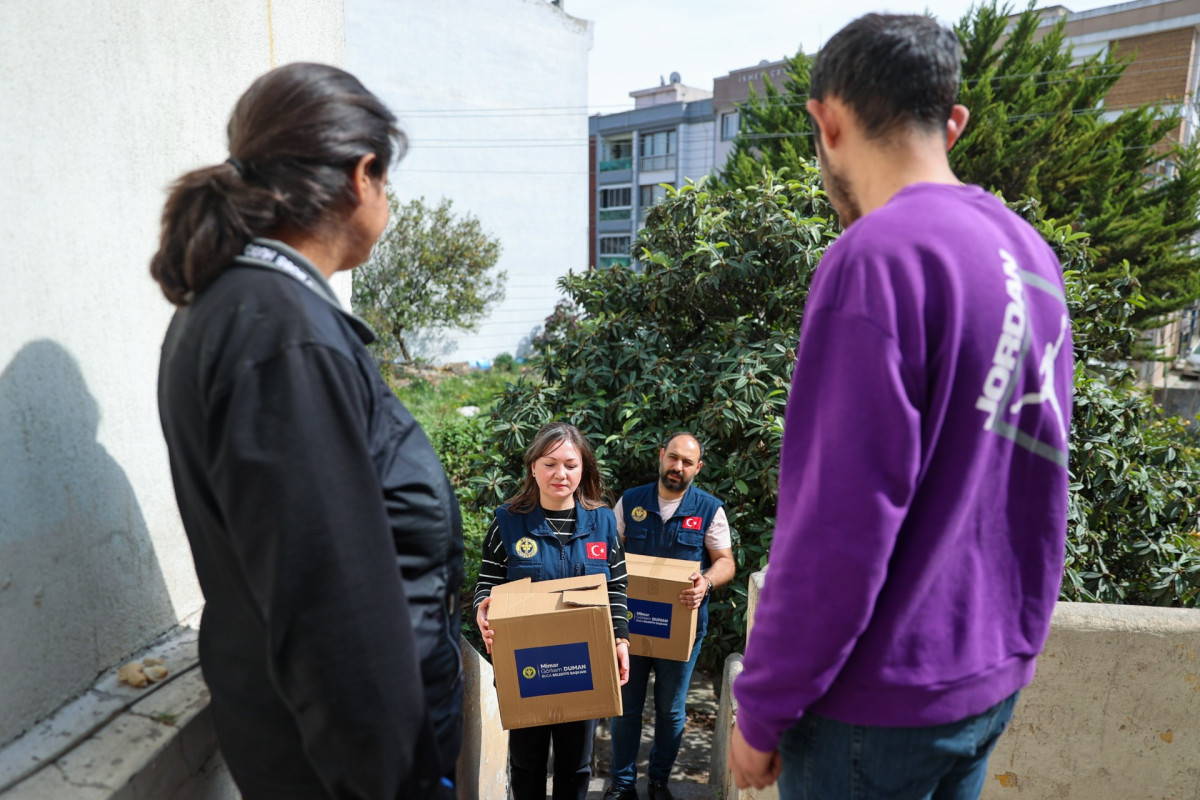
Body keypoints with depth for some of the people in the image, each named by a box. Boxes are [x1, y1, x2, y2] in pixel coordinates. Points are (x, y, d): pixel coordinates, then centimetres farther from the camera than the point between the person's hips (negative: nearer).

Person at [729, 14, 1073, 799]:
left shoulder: (879, 256, -21)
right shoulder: (1032, 252, 4)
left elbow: (839, 526, -23)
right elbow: (1031, 475, 11)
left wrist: (762, 709, -13)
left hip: (884, 696, -7)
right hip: (994, 679, 8)